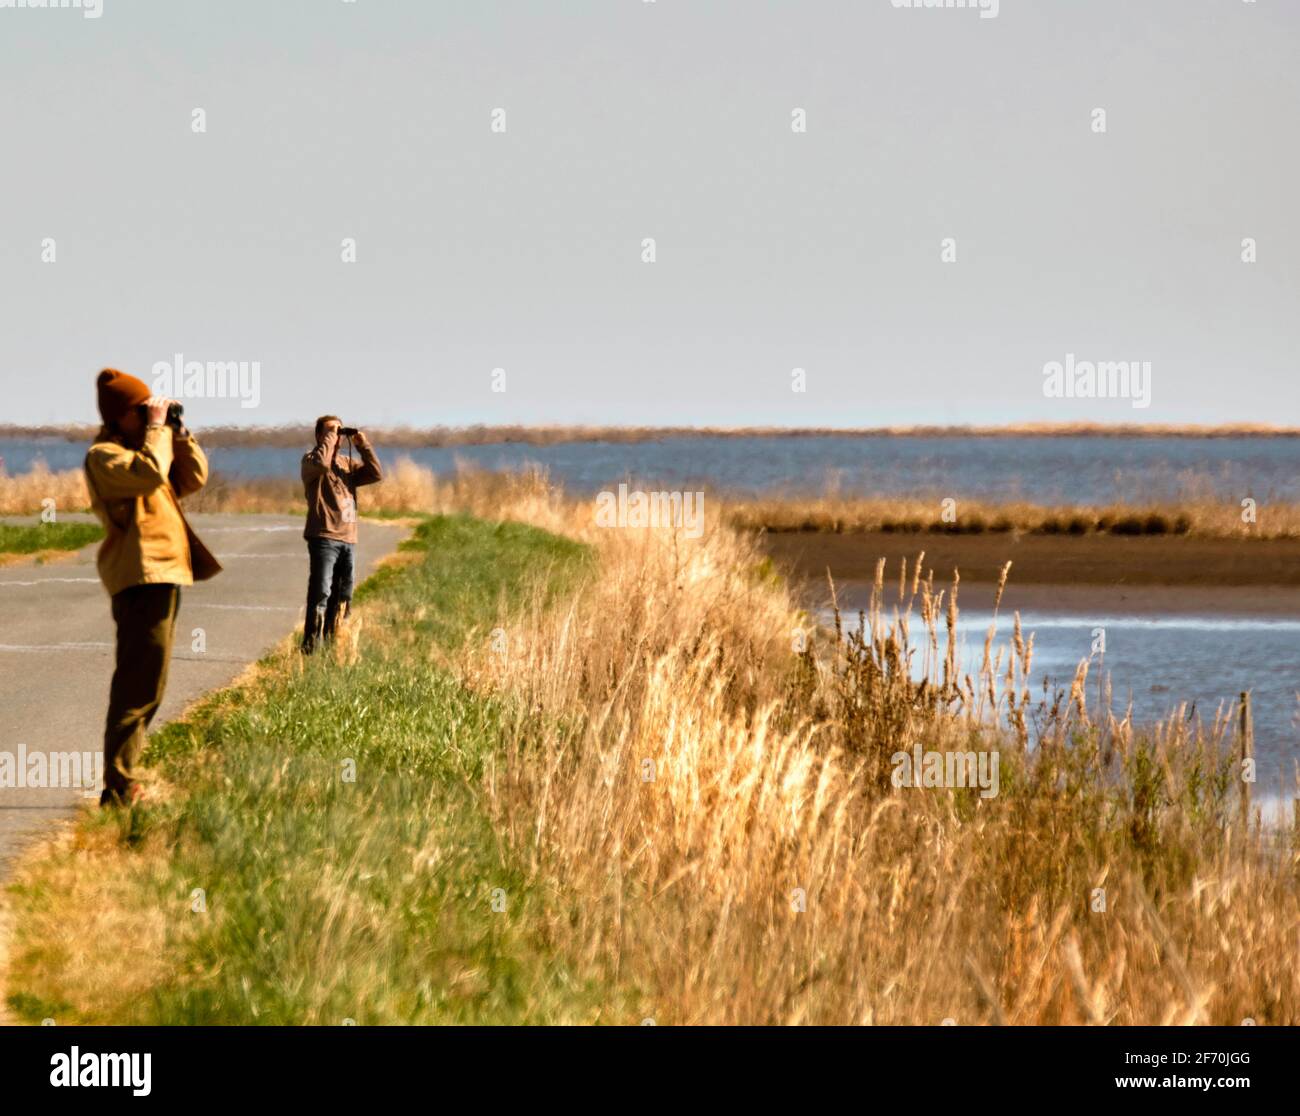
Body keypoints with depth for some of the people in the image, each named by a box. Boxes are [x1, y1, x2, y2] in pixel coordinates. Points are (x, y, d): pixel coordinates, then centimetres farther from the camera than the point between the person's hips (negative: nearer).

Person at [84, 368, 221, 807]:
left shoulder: (141, 448, 21)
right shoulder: (104, 456, -8)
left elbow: (194, 478, 21)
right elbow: (151, 472, -27)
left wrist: (179, 433, 10)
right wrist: (157, 429, -15)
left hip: (165, 575, 11)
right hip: (141, 576, -11)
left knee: (142, 685, 14)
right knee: (142, 685, -14)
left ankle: (122, 783, 20)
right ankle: (119, 788, -15)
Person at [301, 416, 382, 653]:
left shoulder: (347, 463, 20)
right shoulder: (310, 460, 1)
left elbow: (376, 474, 10)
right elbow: (321, 463, -23)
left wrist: (363, 445, 5)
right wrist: (330, 436, -10)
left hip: (348, 538, 7)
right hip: (324, 537, -7)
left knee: (342, 598, 8)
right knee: (321, 593, -14)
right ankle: (311, 647, -14)